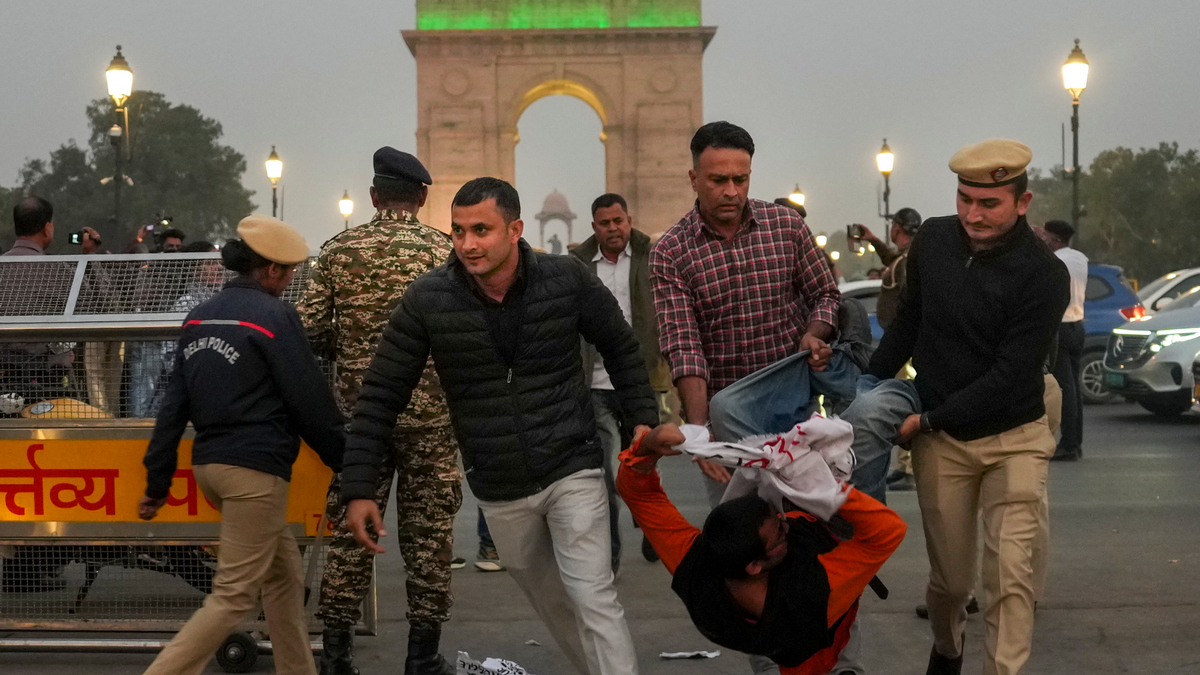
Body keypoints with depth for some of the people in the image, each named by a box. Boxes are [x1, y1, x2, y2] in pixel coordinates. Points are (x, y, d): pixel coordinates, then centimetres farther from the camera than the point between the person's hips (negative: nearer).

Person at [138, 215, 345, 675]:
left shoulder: (200, 317, 13)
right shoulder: (274, 316, -9)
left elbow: (174, 405, 12)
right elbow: (310, 401, -8)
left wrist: (157, 482, 14)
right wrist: (344, 461, 4)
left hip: (209, 463, 9)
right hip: (255, 468, -9)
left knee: (284, 574, 18)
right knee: (234, 596, -6)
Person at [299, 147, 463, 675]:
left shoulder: (338, 250, 2)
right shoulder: (442, 249, -5)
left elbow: (309, 329, -1)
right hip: (428, 412, -2)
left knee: (350, 531, 9)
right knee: (428, 533, 6)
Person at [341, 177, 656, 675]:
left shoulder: (567, 279, -10)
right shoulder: (427, 300, -10)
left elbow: (620, 346, 6)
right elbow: (382, 394, -5)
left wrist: (644, 420, 1)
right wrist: (359, 488, -8)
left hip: (572, 470, -2)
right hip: (499, 491, 2)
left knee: (594, 601, -10)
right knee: (552, 604, 17)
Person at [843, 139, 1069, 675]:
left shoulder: (1043, 274, -16)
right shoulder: (933, 240, -3)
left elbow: (1011, 373, -19)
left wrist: (927, 419, -16)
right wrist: (873, 379, 14)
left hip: (1014, 439, -3)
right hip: (941, 441, 3)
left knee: (1011, 573, -13)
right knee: (950, 577, 11)